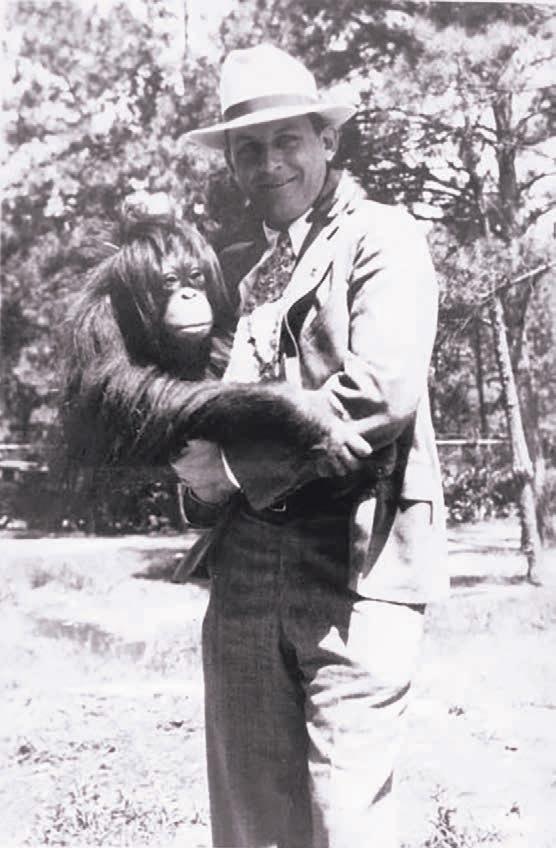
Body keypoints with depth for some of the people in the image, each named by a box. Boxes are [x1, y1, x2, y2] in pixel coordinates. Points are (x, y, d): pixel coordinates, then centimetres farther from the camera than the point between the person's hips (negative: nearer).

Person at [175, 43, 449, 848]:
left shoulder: (383, 238, -1)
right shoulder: (232, 265, 18)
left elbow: (381, 390, -15)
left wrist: (236, 465, -11)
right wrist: (196, 466, -5)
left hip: (353, 567, -6)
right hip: (246, 573, 6)